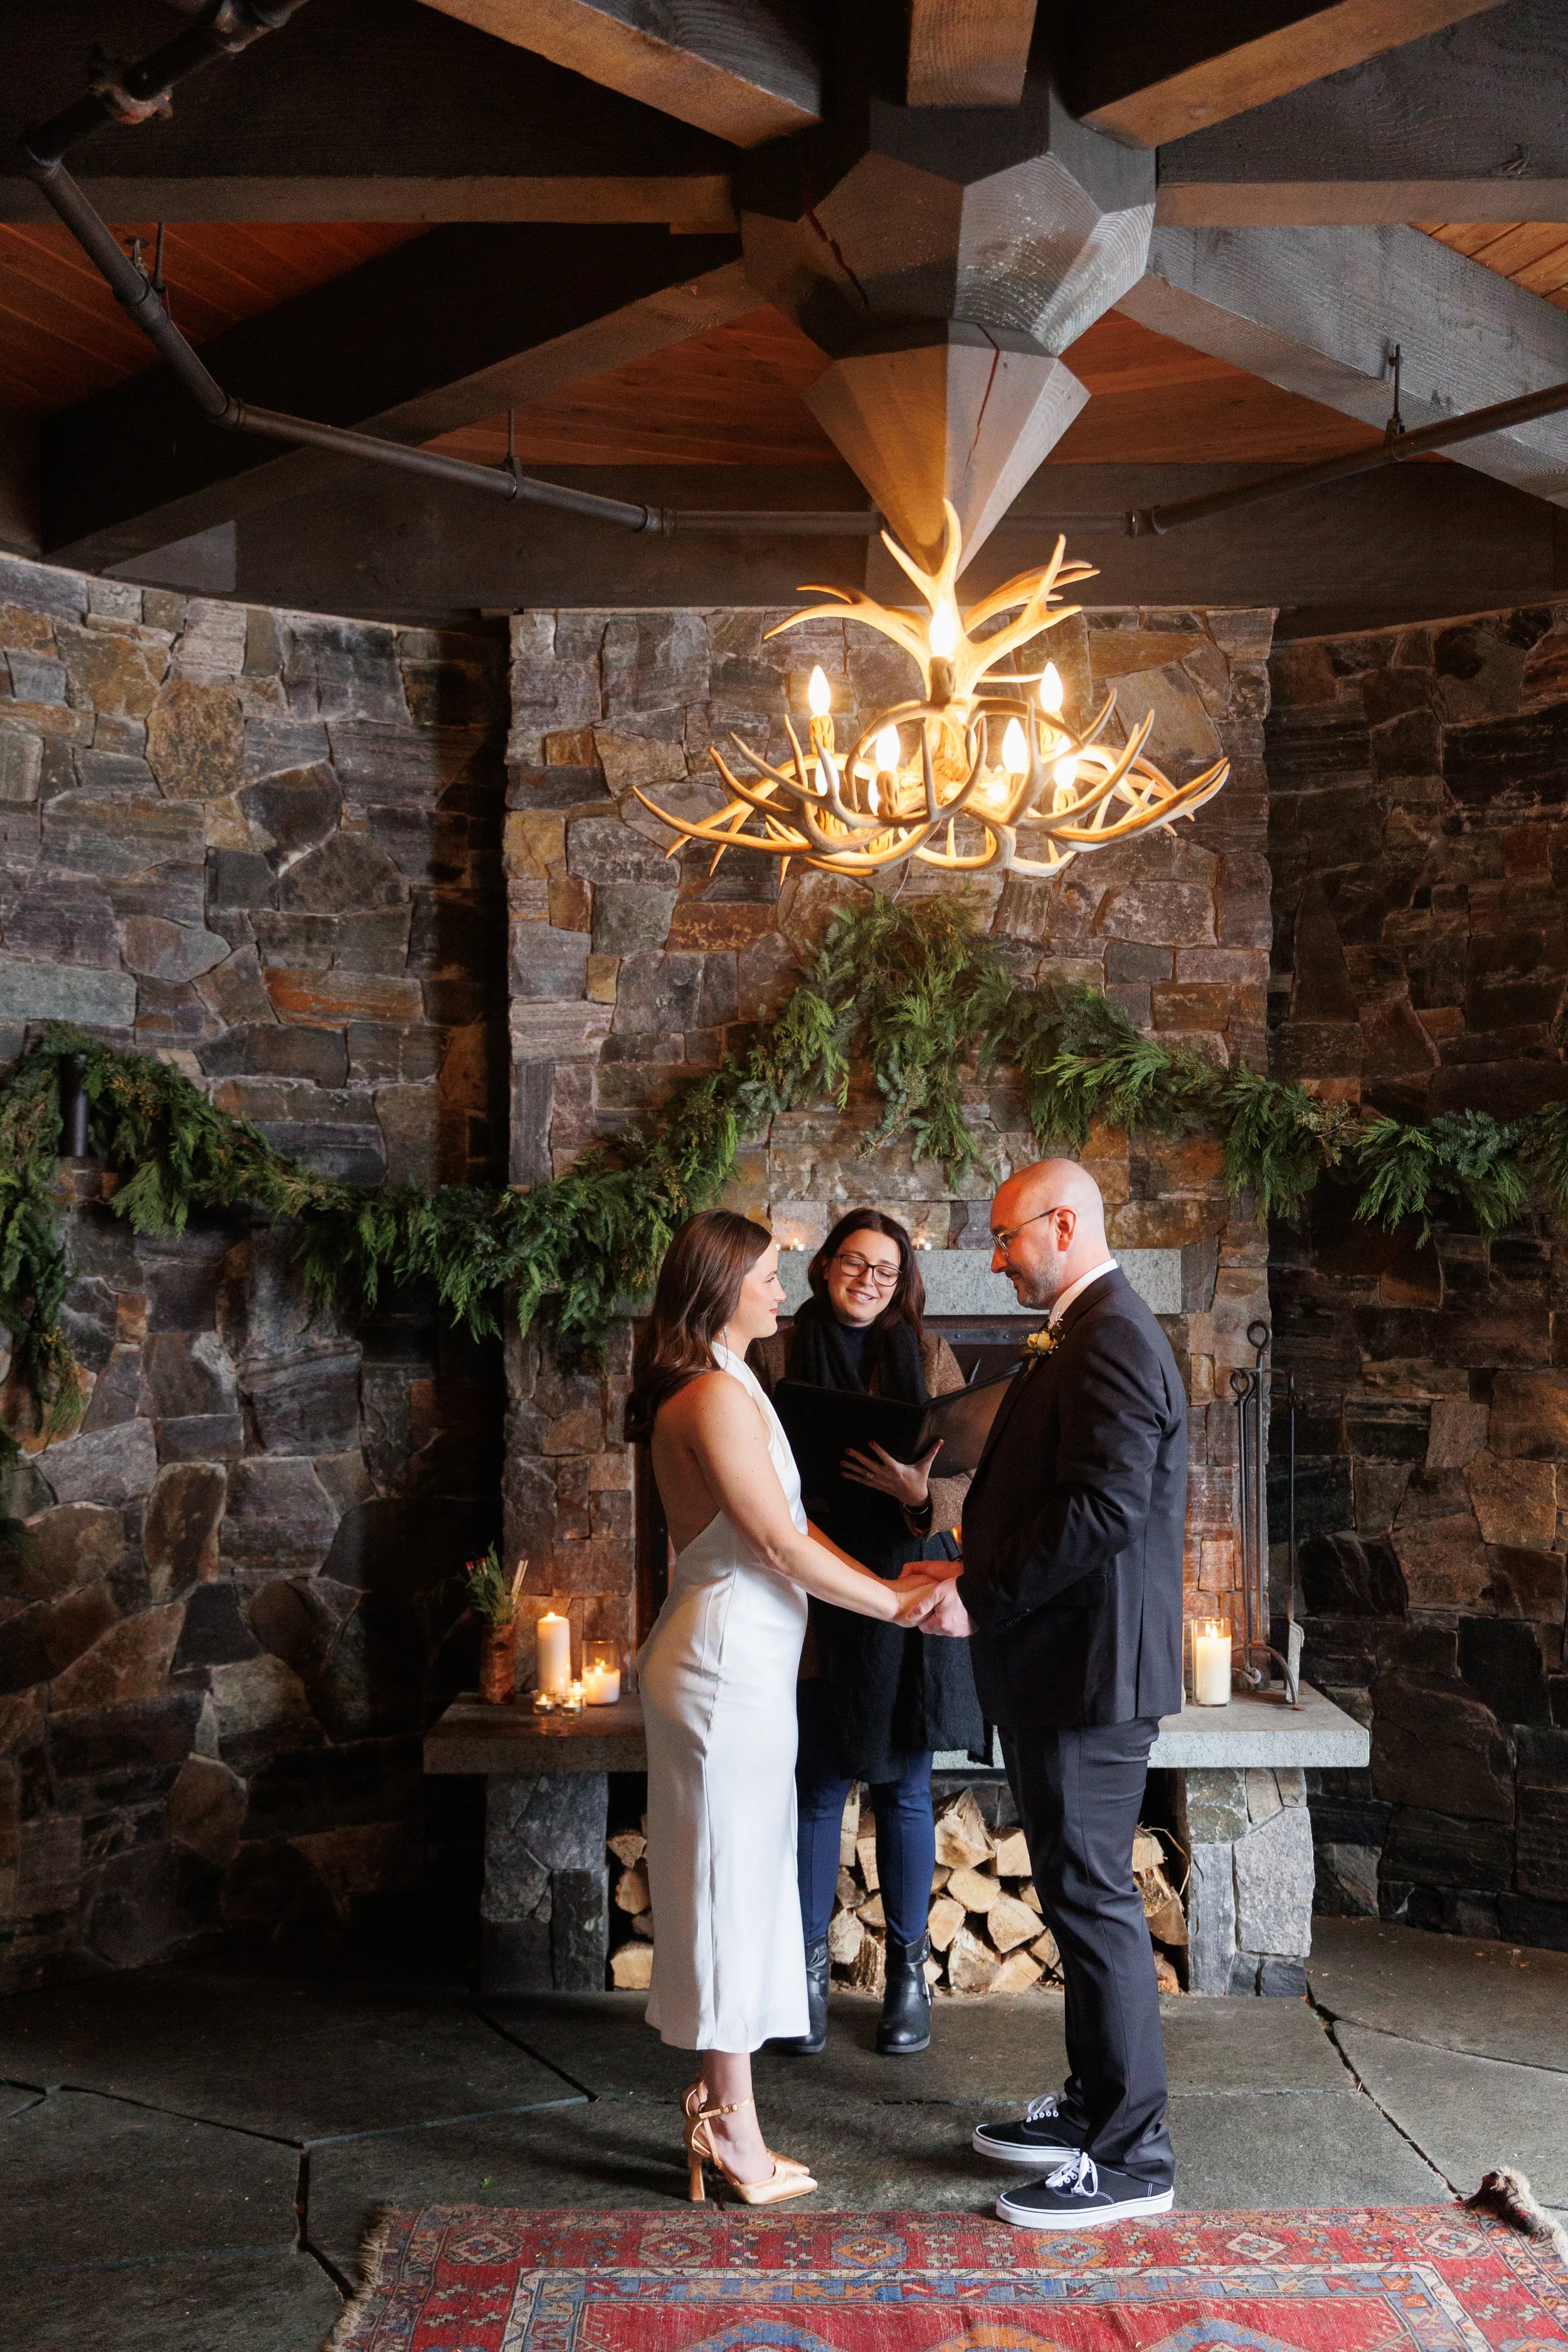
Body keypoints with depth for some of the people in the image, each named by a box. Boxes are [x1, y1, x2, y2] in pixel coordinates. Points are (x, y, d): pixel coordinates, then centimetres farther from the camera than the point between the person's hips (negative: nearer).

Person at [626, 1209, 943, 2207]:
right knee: (732, 1888, -1)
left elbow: (787, 1528, 14)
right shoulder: (715, 1394, -18)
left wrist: (889, 1583, 5)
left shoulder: (729, 1388, 15)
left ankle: (722, 2114, 26)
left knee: (743, 1889, 15)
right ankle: (736, 2137, 11)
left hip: (744, 1657, 10)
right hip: (729, 1662, -10)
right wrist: (895, 1603, -11)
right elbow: (779, 1543, -19)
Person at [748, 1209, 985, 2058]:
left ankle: (908, 1970, 23)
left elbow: (968, 1477, -1)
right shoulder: (777, 1356, 2)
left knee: (904, 1791, 9)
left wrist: (920, 1491, -21)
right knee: (816, 1790, 7)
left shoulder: (928, 1356, 3)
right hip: (812, 1599, 0)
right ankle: (807, 1970, 21)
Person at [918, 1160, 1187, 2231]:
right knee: (1078, 1892, 18)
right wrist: (975, 1571, 11)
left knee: (1095, 1898, -2)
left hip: (1091, 1666, -11)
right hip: (1062, 1664, 11)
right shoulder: (1089, 1337, 15)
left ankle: (1131, 2158, 9)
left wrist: (983, 1597, -19)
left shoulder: (1112, 1340, -18)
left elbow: (1106, 1510, -26)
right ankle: (1095, 2105, 32)